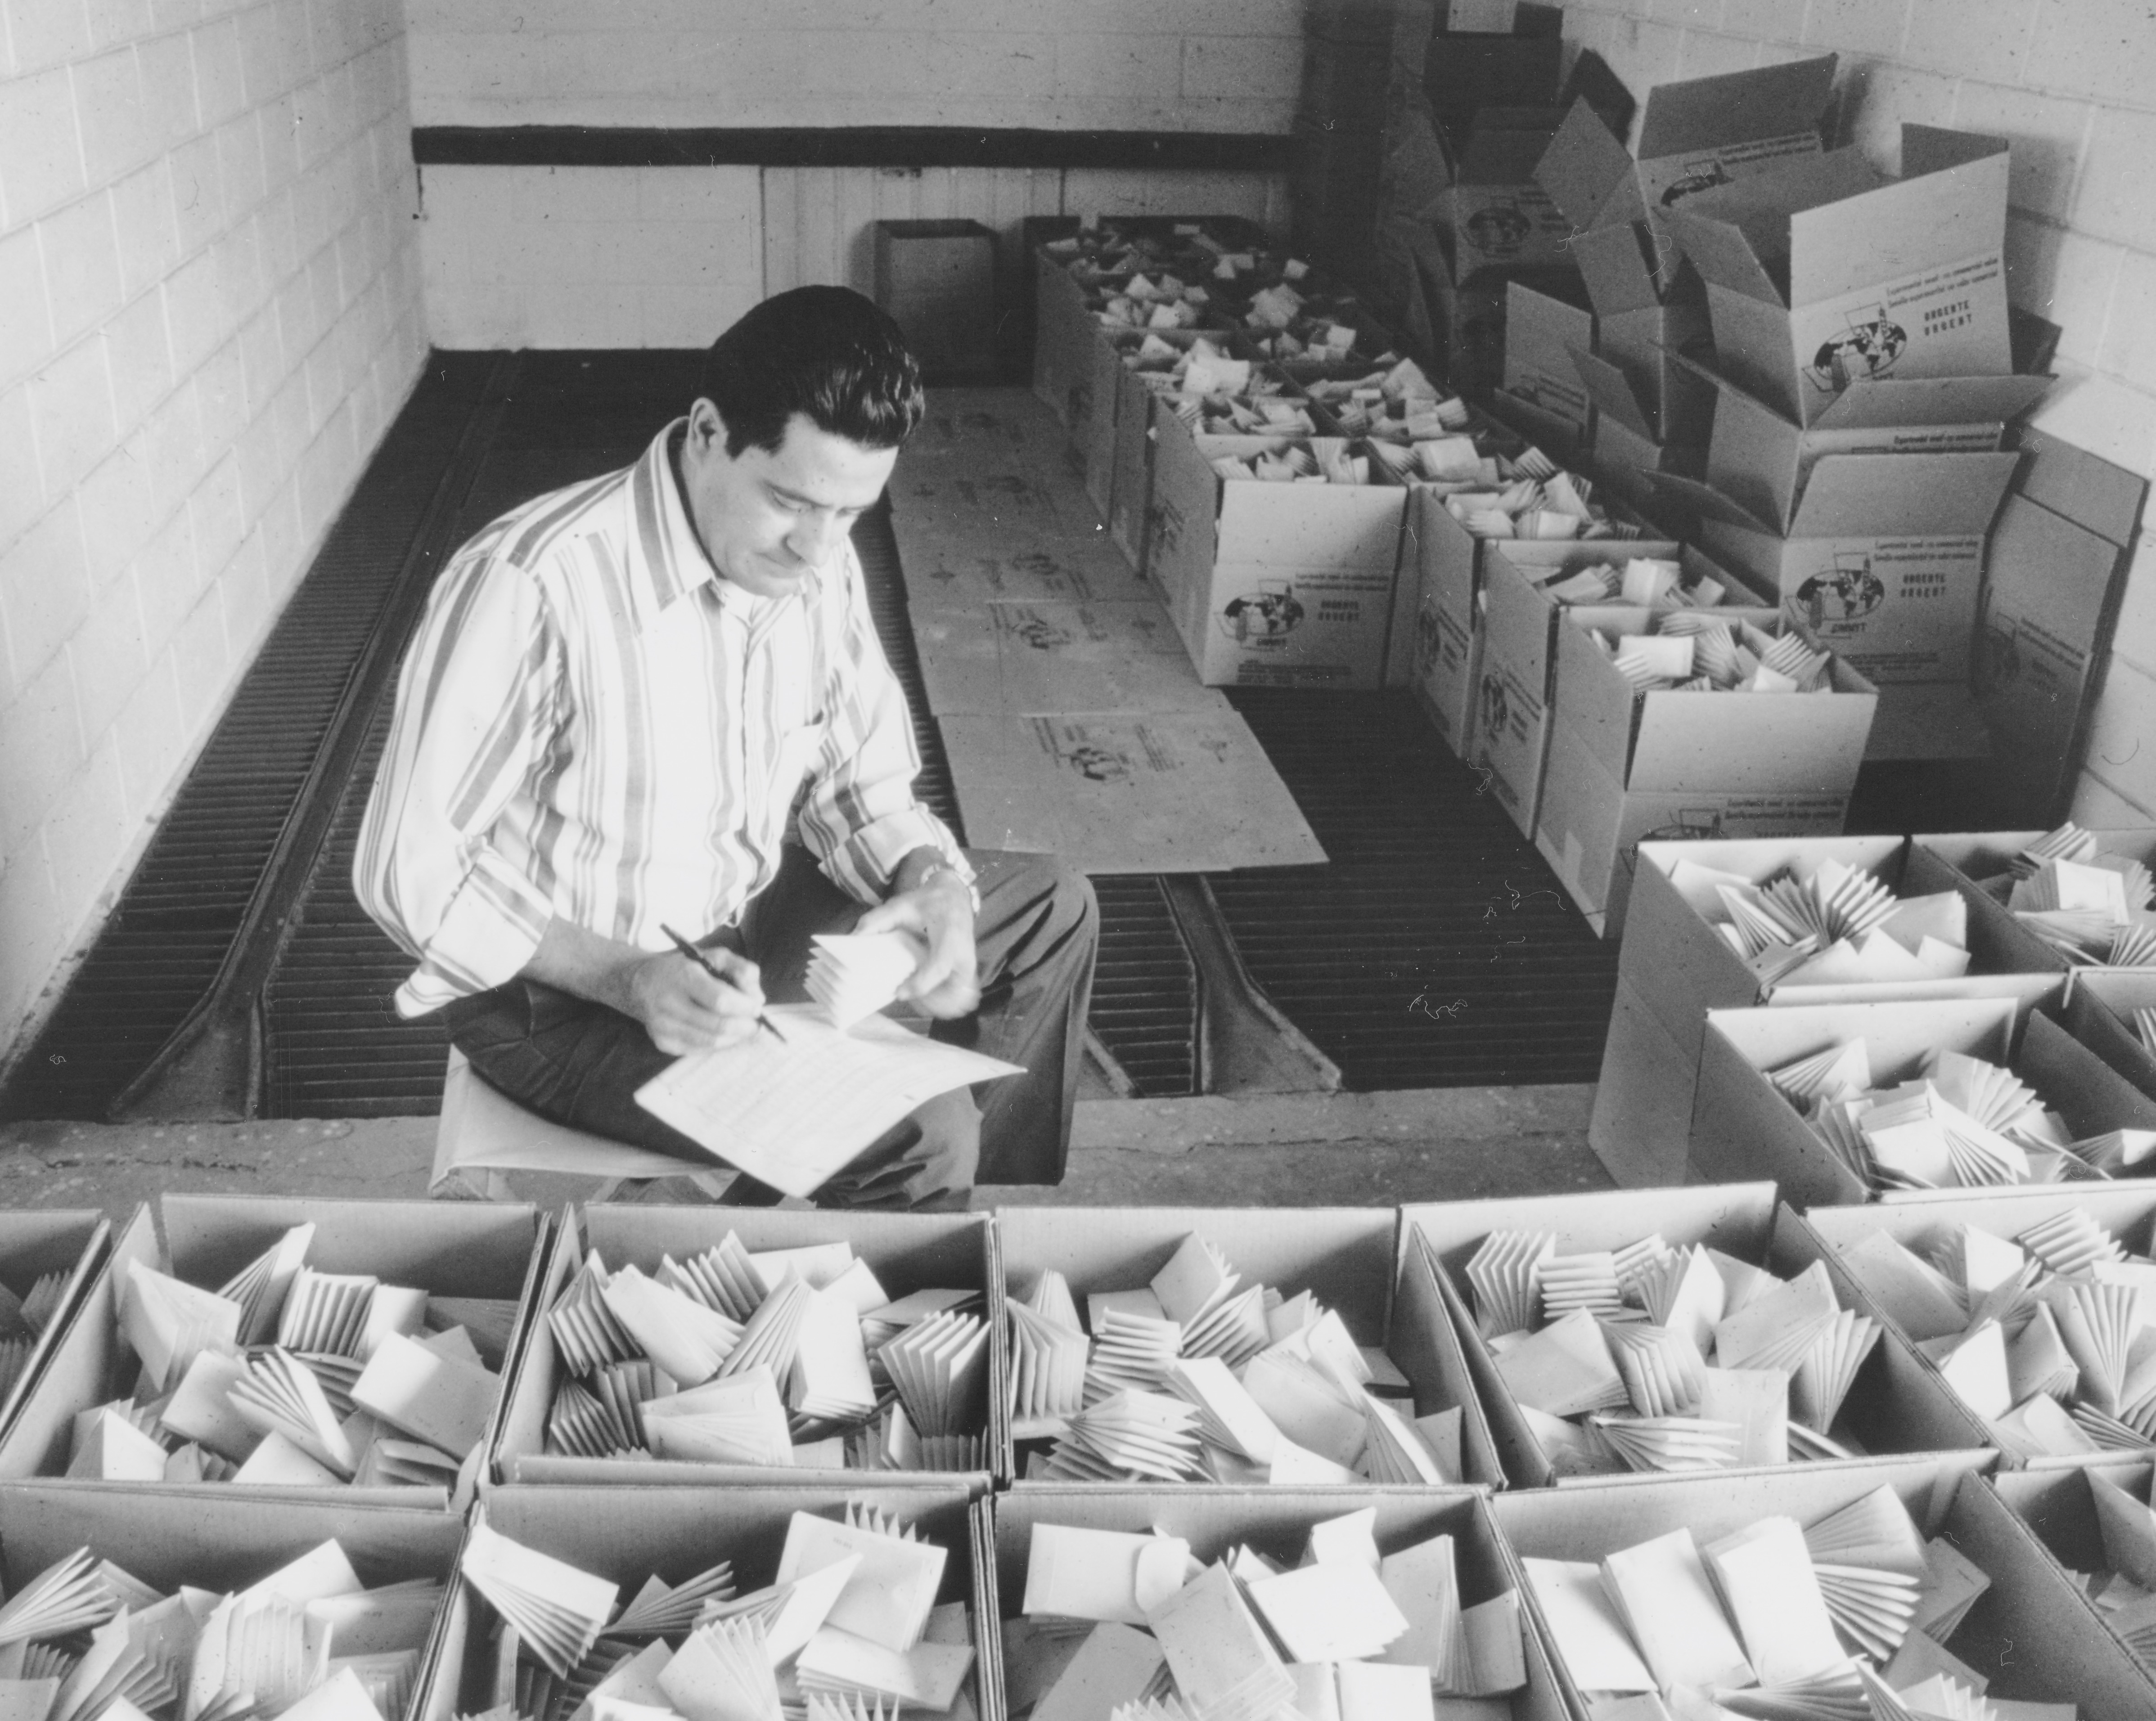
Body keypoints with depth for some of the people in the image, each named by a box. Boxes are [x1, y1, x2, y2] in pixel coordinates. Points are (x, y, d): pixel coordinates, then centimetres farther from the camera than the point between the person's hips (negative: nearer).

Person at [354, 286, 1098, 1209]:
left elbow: (862, 784, 3)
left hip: (738, 922, 8)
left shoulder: (816, 562, -7)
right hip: (561, 989, -7)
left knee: (1051, 908, 10)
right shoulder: (533, 585, -29)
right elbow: (408, 871, -22)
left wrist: (933, 882, -18)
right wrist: (627, 980, -31)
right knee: (916, 1137, -24)